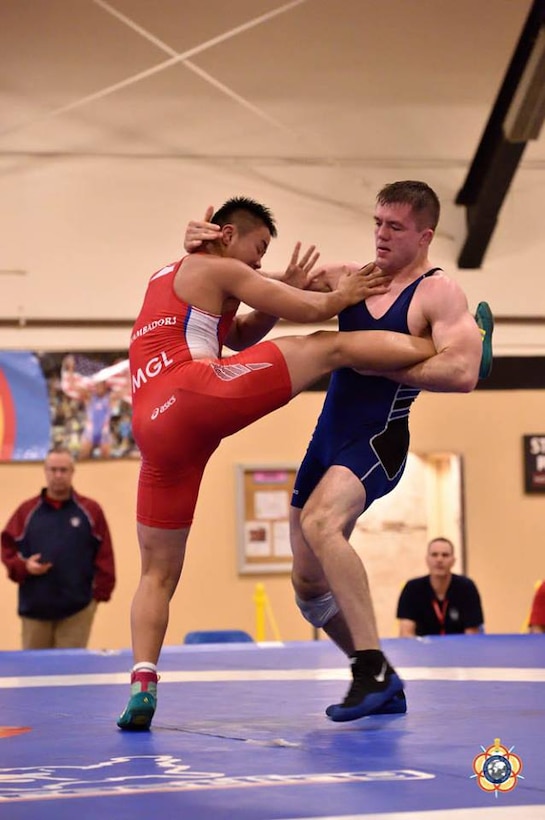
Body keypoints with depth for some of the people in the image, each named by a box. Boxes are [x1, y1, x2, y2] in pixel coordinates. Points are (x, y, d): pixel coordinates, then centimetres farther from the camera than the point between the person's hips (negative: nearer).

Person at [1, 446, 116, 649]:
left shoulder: (90, 510, 5)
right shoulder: (27, 511, 8)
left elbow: (104, 556, 4)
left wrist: (100, 592, -3)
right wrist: (23, 566, -9)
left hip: (77, 609, -2)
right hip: (35, 607, 2)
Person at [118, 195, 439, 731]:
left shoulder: (166, 279, 35)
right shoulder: (217, 269, 10)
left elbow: (237, 337, 35)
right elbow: (310, 311, 6)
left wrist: (284, 290, 25)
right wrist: (342, 295, 26)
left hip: (155, 427, 7)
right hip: (200, 390, -7)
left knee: (158, 572, 12)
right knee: (331, 346, 1)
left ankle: (142, 686, -4)